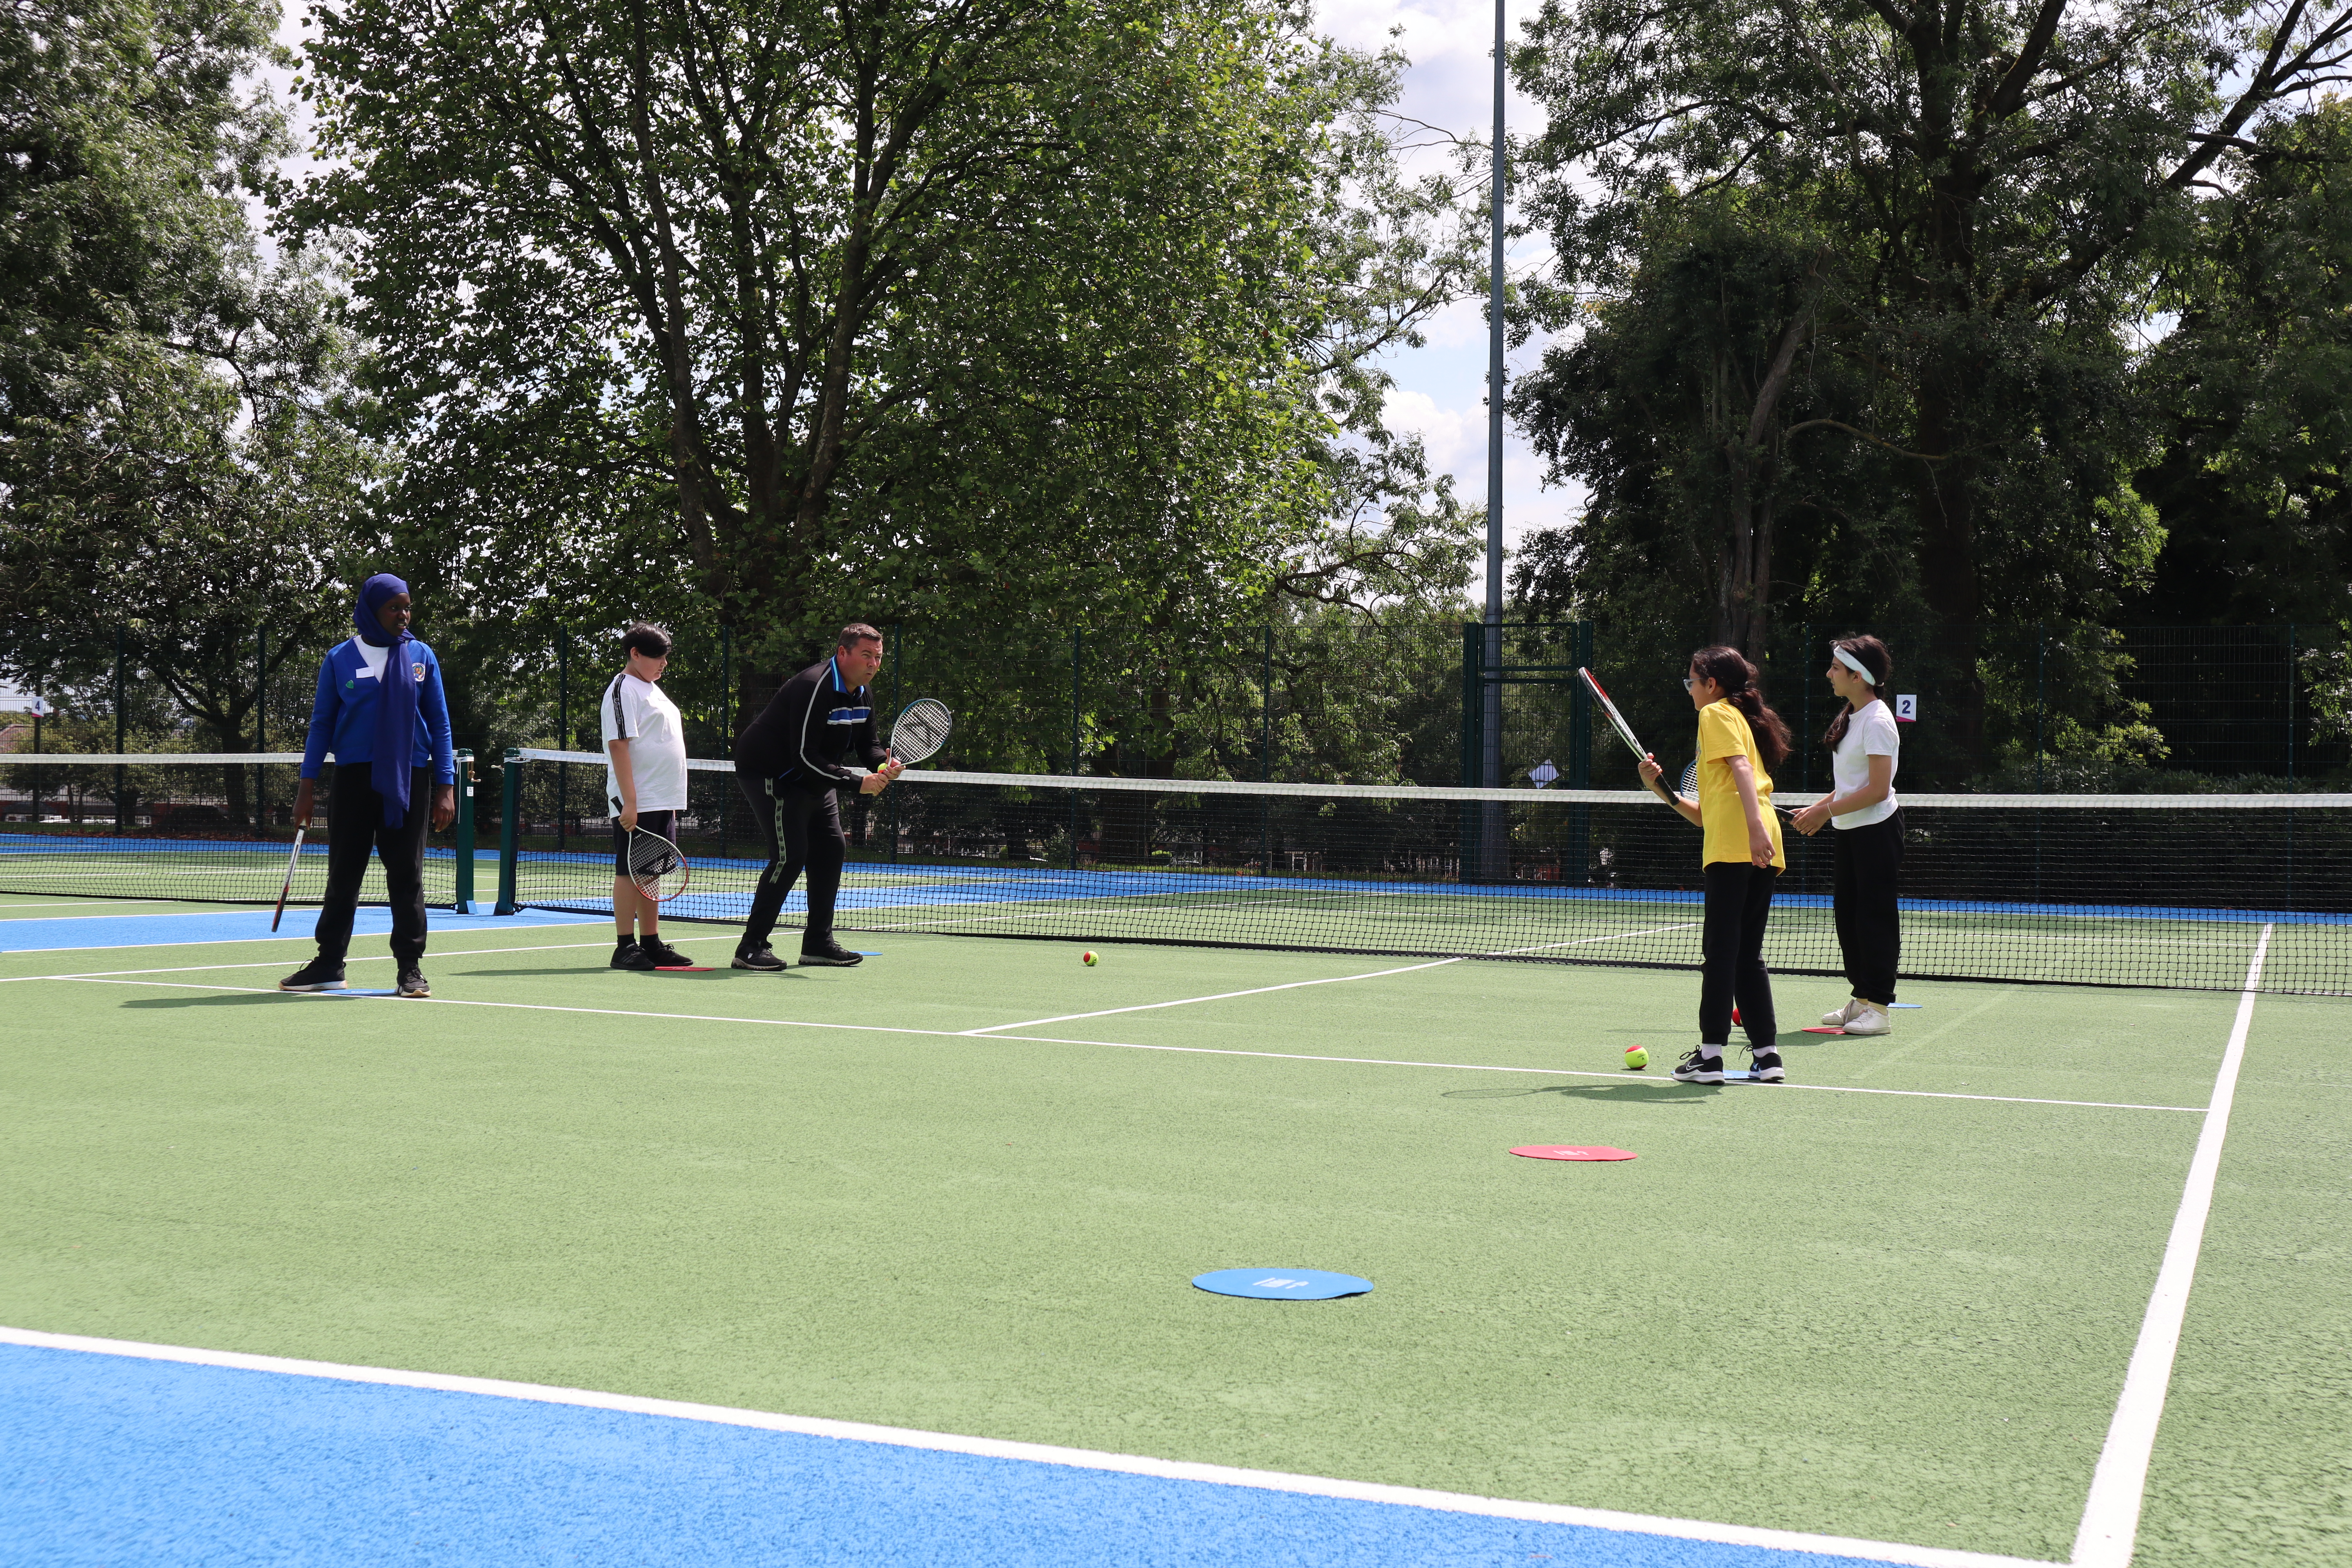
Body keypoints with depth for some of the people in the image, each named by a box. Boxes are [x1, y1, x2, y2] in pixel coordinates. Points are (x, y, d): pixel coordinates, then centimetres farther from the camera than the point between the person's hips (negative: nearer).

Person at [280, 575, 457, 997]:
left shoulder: (421, 657, 6)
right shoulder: (339, 659, 5)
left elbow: (439, 723, 7)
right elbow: (322, 722, 9)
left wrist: (445, 787, 0)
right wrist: (307, 785, 2)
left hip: (408, 780, 0)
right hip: (353, 777, 0)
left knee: (406, 875, 2)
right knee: (343, 875, 5)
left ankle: (411, 967, 7)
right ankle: (329, 965, 13)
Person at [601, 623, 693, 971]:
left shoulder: (653, 690, 19)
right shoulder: (623, 690, -10)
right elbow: (619, 746, -17)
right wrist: (629, 802, -23)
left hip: (662, 800, 9)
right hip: (636, 803, -9)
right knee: (630, 872, -5)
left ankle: (652, 945, 14)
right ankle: (625, 948, -2)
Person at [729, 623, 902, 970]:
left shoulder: (862, 696, 4)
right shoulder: (814, 688, -27)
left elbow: (868, 743, 10)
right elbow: (805, 756, -31)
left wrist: (885, 764, -15)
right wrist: (857, 782, -29)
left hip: (813, 781, 10)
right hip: (771, 775, -10)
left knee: (832, 850, 8)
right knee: (790, 856, -17)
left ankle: (818, 943, 16)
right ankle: (750, 948, -13)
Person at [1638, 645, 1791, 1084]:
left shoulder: (1717, 714, 5)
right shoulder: (1747, 720, 30)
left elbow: (1740, 767, -15)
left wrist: (1755, 825, -27)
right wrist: (1663, 790, 20)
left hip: (1735, 847, -9)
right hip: (1762, 851, 9)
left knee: (1720, 949, -9)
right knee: (1748, 953, 10)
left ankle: (1710, 1055, -10)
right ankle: (1767, 1055, 7)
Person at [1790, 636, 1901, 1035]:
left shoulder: (1877, 722, -16)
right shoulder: (1850, 718, 12)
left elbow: (1877, 790, -22)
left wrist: (1827, 811, -19)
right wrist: (1819, 808, 9)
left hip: (1876, 829, -10)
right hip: (1850, 830, 10)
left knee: (1875, 915, -5)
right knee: (1847, 913, 11)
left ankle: (1878, 1007, -1)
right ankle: (1861, 998, 20)